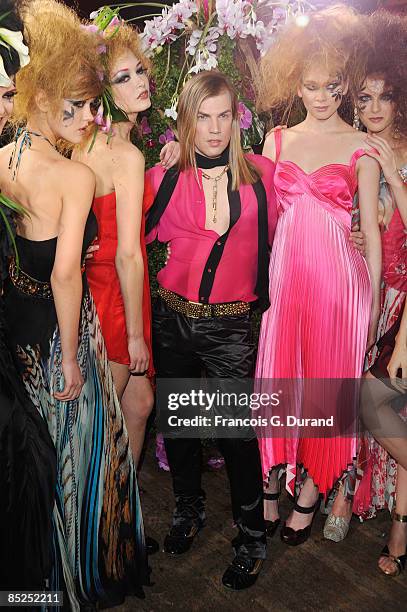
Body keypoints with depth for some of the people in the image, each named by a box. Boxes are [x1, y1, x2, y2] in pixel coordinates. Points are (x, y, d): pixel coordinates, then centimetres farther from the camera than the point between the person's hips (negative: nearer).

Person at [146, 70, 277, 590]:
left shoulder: (259, 174, 1)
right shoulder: (165, 178, 1)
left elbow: (271, 242, 10)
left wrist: (262, 300, 6)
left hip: (231, 324, -1)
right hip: (173, 318, 2)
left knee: (237, 430, 0)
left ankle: (251, 537, 23)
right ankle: (188, 509, 40)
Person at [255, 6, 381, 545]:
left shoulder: (361, 147, 2)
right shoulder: (277, 140, 11)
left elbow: (372, 231, 2)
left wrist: (372, 301, 0)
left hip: (338, 278, -2)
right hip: (283, 275, 3)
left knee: (326, 382, 6)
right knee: (276, 379, 5)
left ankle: (311, 490, 25)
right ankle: (271, 481, 24)